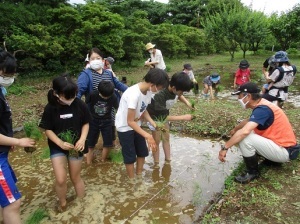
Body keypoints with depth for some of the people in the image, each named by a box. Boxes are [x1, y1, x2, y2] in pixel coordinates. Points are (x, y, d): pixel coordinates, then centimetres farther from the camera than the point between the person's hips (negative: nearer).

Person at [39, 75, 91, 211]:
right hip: (57, 147, 0)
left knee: (75, 177, 14)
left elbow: (85, 124, -3)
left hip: (76, 146, 0)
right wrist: (60, 143, -21)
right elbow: (47, 130, -8)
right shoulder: (50, 108, -16)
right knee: (60, 180, -4)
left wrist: (82, 139, -18)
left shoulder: (80, 105, -15)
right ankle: (62, 203, 27)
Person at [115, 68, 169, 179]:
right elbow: (130, 121, -29)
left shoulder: (149, 91, -9)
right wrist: (147, 136, -33)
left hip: (136, 125, 8)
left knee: (142, 152, 16)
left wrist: (154, 124, -7)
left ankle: (139, 176, 37)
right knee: (130, 156, 6)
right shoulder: (134, 94, -34)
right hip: (125, 128, -8)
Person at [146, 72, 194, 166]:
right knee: (157, 141, 3)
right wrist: (184, 117, -34)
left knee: (166, 138, 15)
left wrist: (187, 102, -17)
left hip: (164, 115, 6)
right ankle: (156, 164, 19)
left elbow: (179, 96, 3)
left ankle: (168, 161, 29)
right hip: (155, 117, -6)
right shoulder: (160, 95, -43)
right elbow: (164, 116, -36)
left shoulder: (175, 90, -24)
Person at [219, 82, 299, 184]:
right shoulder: (261, 105, 5)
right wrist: (235, 129, 38)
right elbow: (249, 121, 26)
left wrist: (224, 148, -34)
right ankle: (271, 159, 18)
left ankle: (253, 172, -3)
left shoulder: (262, 109, -24)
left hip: (284, 150, -10)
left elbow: (244, 131, -39)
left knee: (244, 138, -24)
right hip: (280, 143, 10)